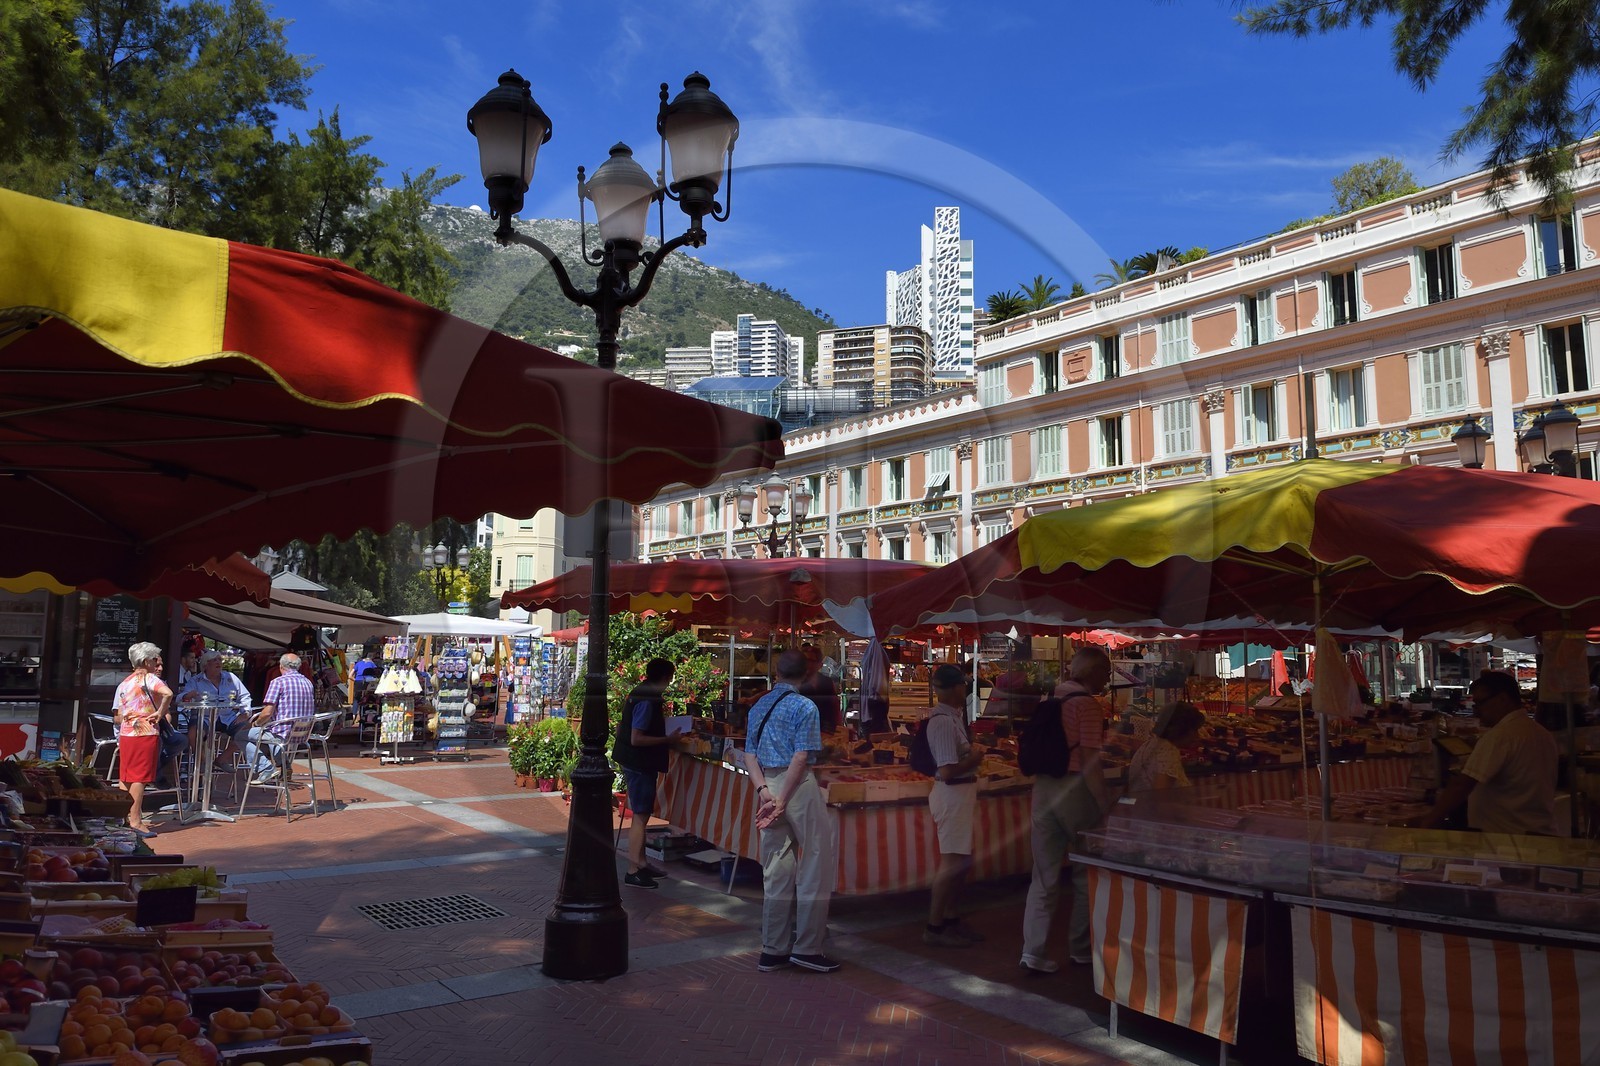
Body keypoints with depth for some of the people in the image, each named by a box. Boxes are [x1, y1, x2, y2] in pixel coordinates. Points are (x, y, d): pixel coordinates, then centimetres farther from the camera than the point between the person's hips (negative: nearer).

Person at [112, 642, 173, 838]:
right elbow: (168, 693, -27)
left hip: (125, 735, 7)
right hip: (146, 734, -7)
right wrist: (160, 713, -16)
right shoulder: (149, 678, -6)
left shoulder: (123, 683, 16)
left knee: (127, 777, 13)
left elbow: (116, 717, 15)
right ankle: (135, 820, -7)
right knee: (140, 778, -6)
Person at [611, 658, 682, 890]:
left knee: (642, 814, 17)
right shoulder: (647, 701, -22)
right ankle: (633, 872, 0)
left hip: (638, 763, 10)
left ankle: (641, 863, 26)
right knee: (640, 816, -5)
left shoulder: (642, 693, 8)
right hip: (639, 764, -10)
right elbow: (636, 739, -26)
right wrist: (667, 739, -19)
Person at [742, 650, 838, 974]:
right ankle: (807, 948, 5)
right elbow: (801, 757, -16)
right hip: (798, 786, -6)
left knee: (775, 871, 11)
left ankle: (773, 951, 16)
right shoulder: (805, 707, -8)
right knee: (814, 866, 4)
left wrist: (764, 790, -4)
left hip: (768, 786, 7)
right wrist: (782, 800, -15)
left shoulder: (758, 707, 11)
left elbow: (750, 754, 6)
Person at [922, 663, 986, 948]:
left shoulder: (951, 716, 9)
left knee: (960, 860, 18)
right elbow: (948, 771, -25)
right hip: (952, 794, -10)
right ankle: (934, 927, 4)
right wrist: (975, 759, -12)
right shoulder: (944, 721, -22)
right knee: (953, 862, -5)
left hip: (959, 793, 10)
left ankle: (950, 918, 30)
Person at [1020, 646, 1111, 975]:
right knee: (1085, 874, 11)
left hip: (1043, 788, 6)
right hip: (1075, 789, -6)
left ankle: (1034, 951, 8)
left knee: (1045, 874, 10)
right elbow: (1090, 762, -18)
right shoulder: (1087, 704, -13)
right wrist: (1102, 805, -14)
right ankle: (1080, 949, 22)